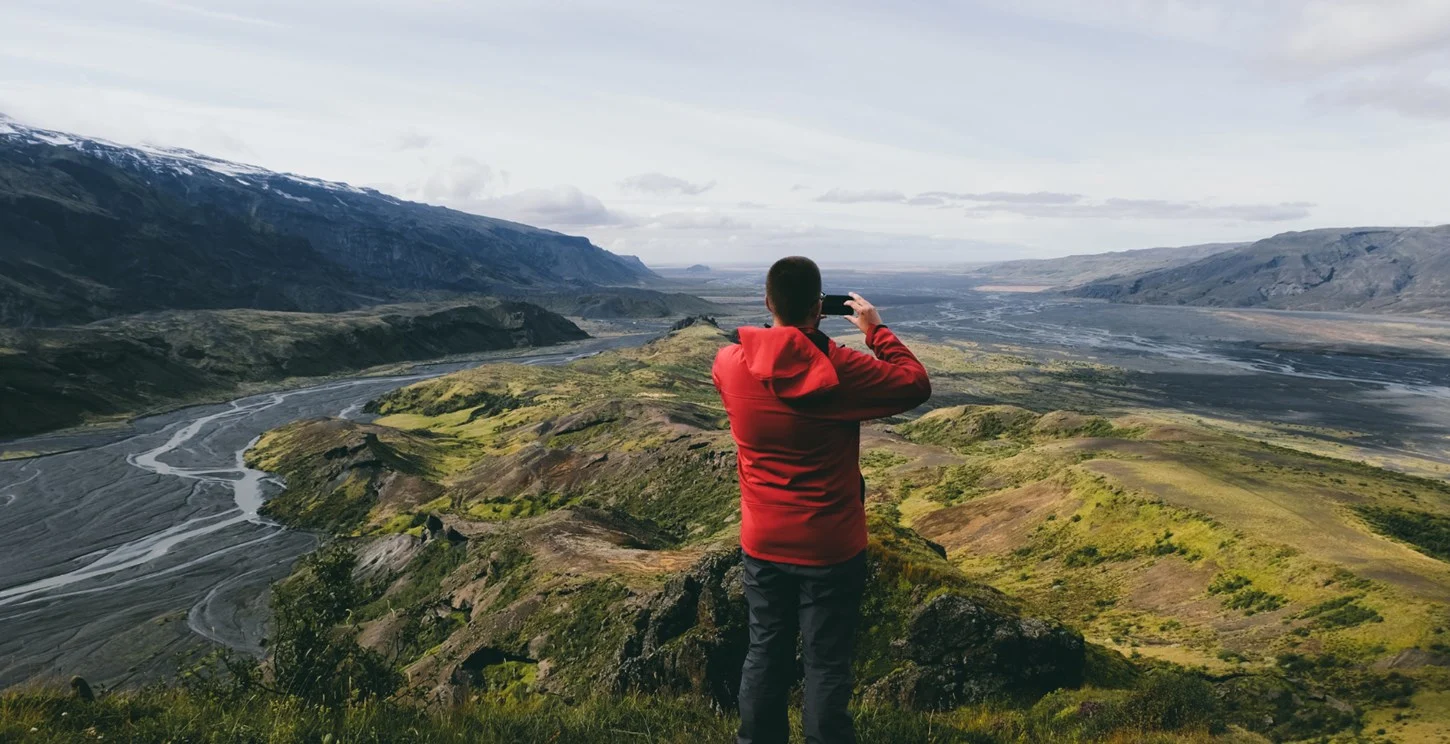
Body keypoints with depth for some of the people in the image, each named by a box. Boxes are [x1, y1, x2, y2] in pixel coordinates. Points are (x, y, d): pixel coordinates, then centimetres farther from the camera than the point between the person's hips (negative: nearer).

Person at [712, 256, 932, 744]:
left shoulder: (729, 364, -10)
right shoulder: (841, 369, -20)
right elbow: (916, 385, -6)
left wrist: (784, 325, 11)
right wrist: (875, 330, 2)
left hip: (762, 544, 3)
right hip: (832, 548, -3)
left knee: (765, 654, 19)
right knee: (827, 663, 11)